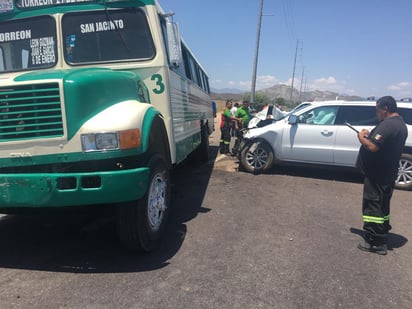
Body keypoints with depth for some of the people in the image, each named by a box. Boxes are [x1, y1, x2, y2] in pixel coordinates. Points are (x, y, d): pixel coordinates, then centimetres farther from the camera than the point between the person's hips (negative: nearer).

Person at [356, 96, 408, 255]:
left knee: (373, 206, -2)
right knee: (382, 206, 19)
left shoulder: (387, 124, -21)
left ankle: (374, 242, 4)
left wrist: (362, 138, -11)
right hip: (389, 174, 10)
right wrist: (370, 135, 11)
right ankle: (382, 238, 31)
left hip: (377, 175, -10)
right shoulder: (401, 124, 13)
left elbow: (373, 147, -29)